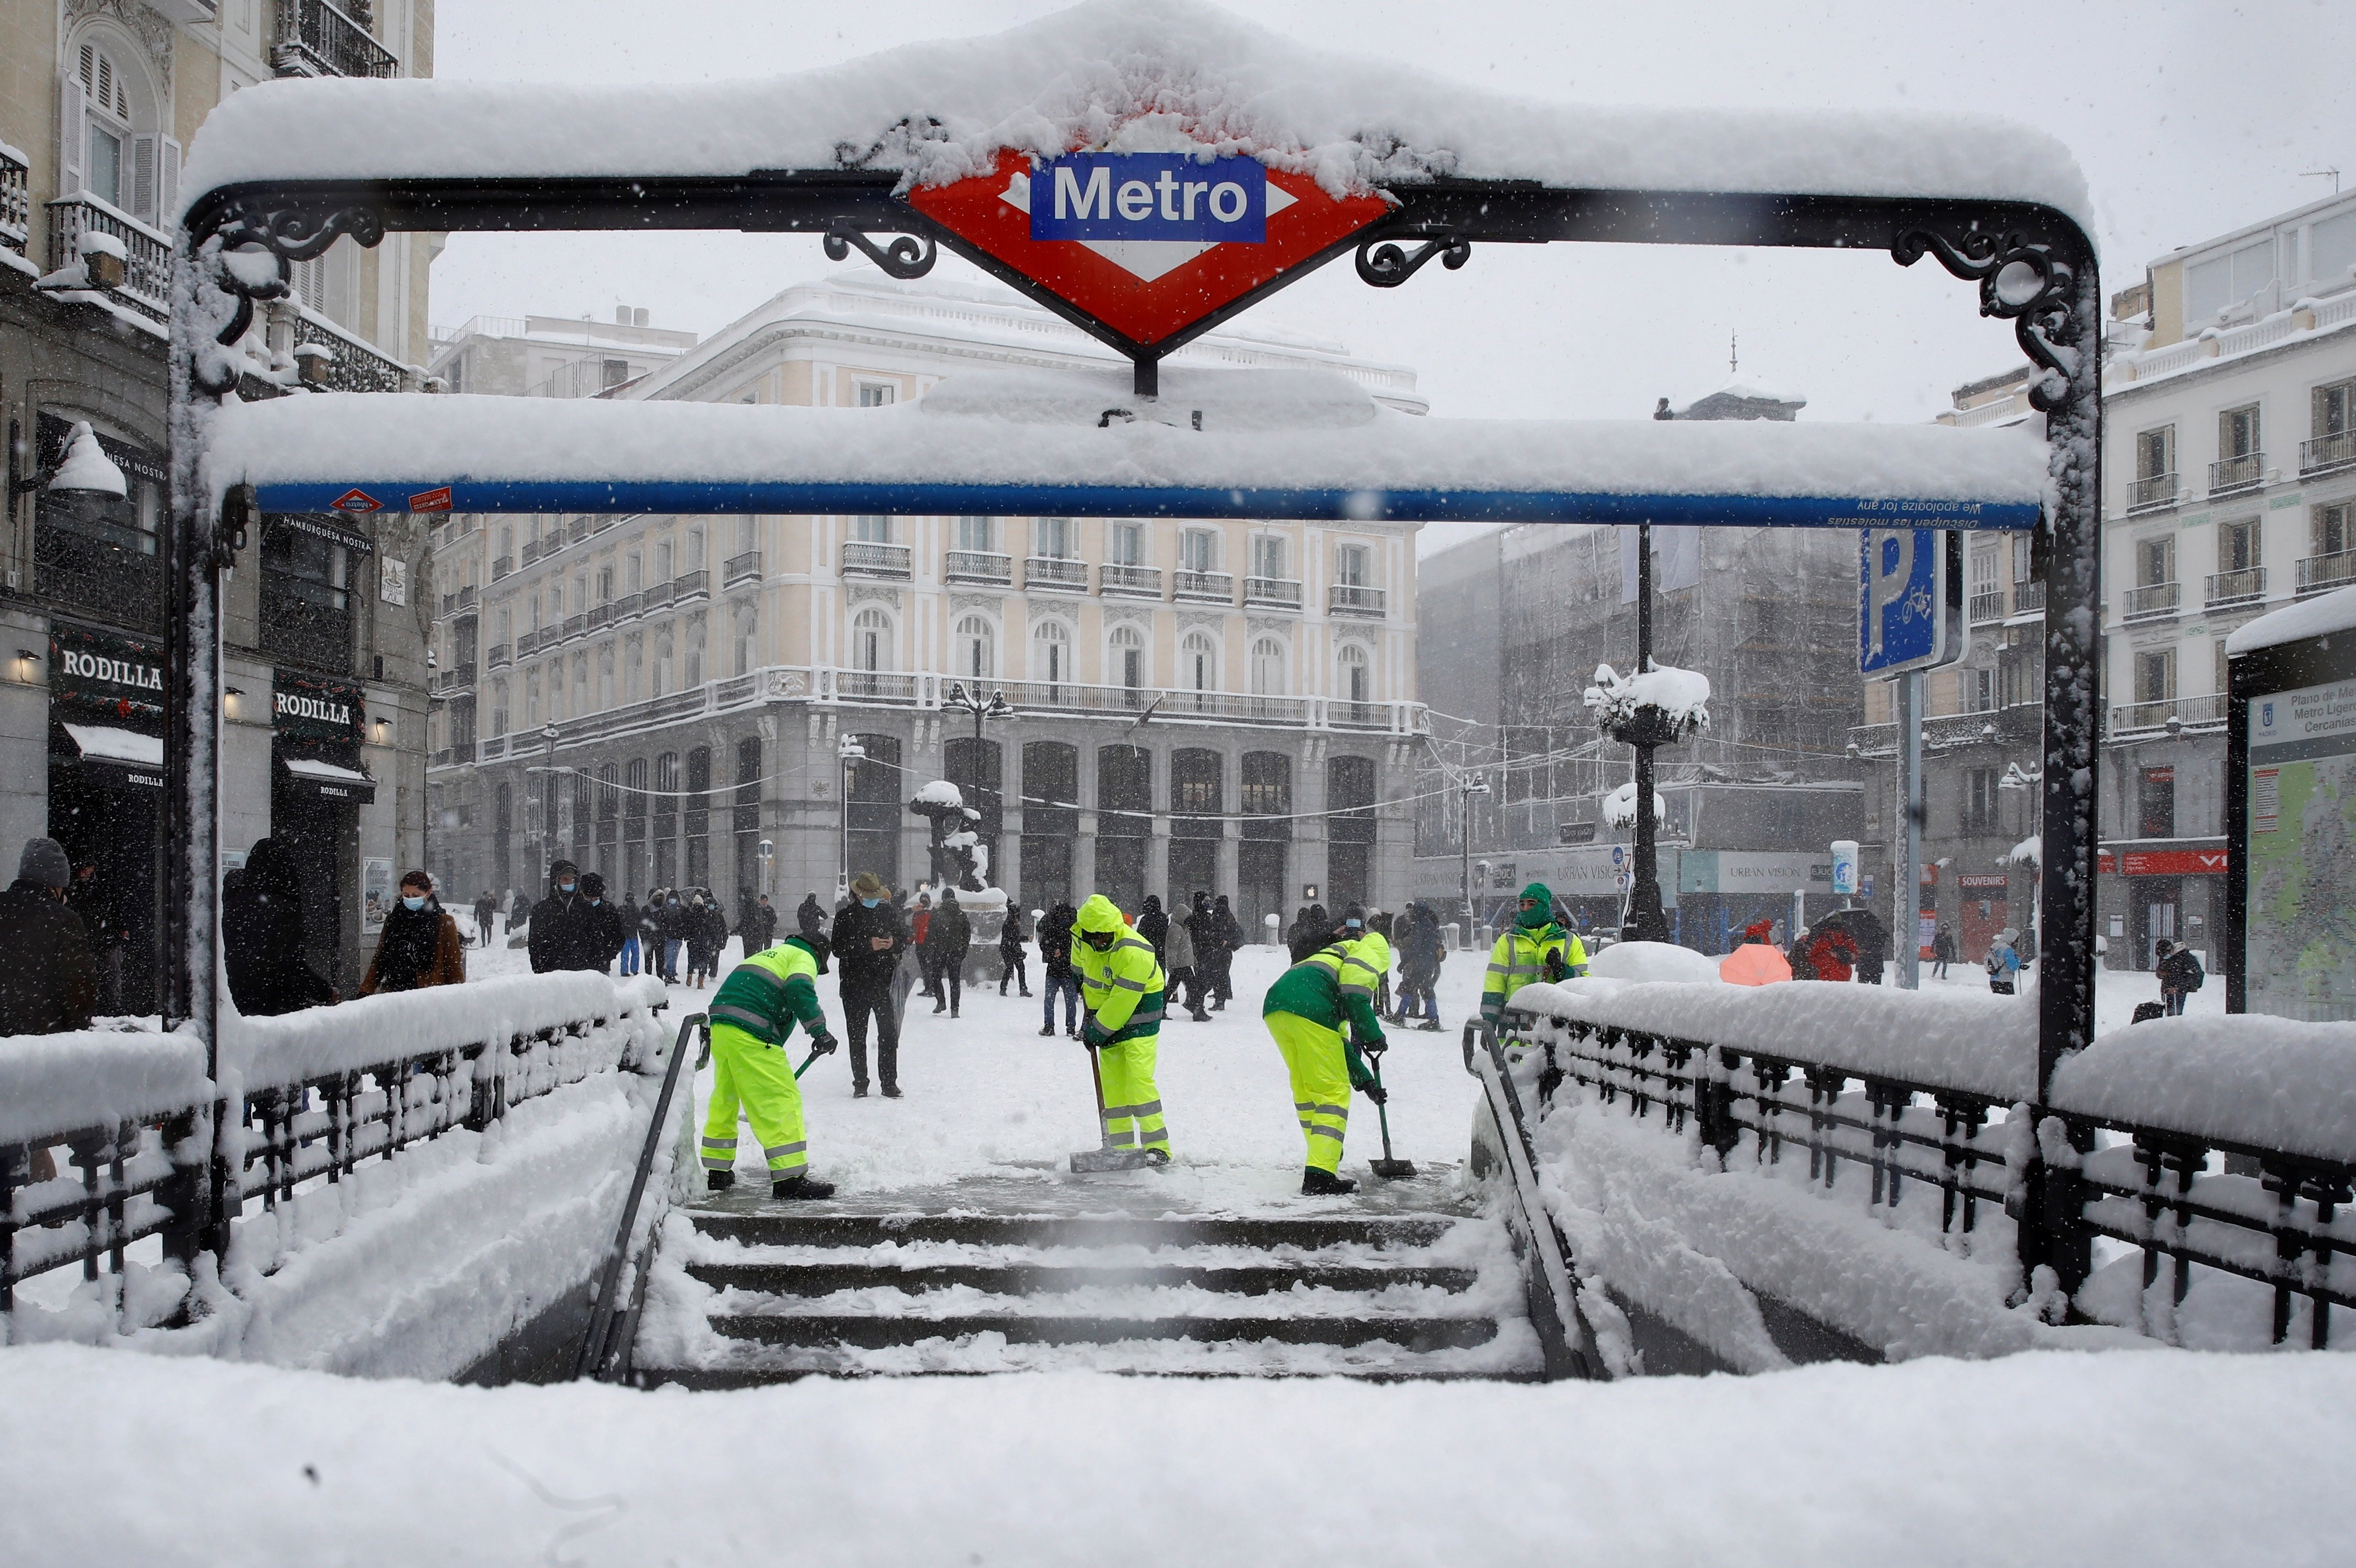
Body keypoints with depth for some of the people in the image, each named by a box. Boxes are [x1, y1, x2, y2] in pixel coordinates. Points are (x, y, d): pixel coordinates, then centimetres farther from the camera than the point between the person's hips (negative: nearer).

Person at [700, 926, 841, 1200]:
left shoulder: (767, 956, 33)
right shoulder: (804, 957, 9)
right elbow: (799, 989, -14)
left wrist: (776, 1052, 40)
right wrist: (819, 1030, -10)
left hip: (720, 1026, 9)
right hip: (749, 1034, -9)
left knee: (725, 1098, 21)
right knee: (782, 1098, -5)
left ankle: (717, 1172, 30)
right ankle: (790, 1178, -8)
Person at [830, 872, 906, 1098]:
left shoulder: (888, 911, 8)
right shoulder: (845, 916, -1)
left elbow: (905, 940, 13)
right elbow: (838, 949, -10)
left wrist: (893, 943, -10)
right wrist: (868, 945, -20)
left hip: (884, 984, 2)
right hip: (855, 985, -2)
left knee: (889, 1035, 0)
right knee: (857, 1037, 4)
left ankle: (889, 1083, 6)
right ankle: (860, 1084, 11)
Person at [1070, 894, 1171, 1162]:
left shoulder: (1135, 953, -31)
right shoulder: (1081, 937, -9)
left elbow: (1122, 1002, -27)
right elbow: (1080, 969, 15)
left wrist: (1097, 1031, -20)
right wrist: (1091, 1011, 14)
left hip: (1139, 1009, -7)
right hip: (1107, 1010, 7)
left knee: (1139, 1078, -16)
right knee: (1112, 1081, 4)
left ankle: (1158, 1147, -14)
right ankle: (1121, 1147, 8)